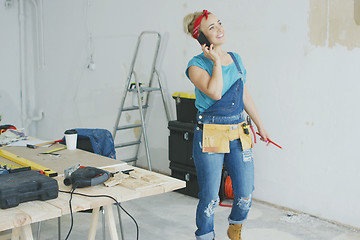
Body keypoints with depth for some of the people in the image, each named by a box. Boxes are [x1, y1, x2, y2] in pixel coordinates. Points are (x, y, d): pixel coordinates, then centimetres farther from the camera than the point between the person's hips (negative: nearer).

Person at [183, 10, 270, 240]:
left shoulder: (236, 59, 11)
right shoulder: (197, 65, -7)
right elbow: (215, 92, -23)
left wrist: (260, 125, 21)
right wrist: (216, 60, -15)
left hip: (239, 134, 5)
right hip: (210, 136, -5)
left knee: (245, 194, 7)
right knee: (210, 198, 0)